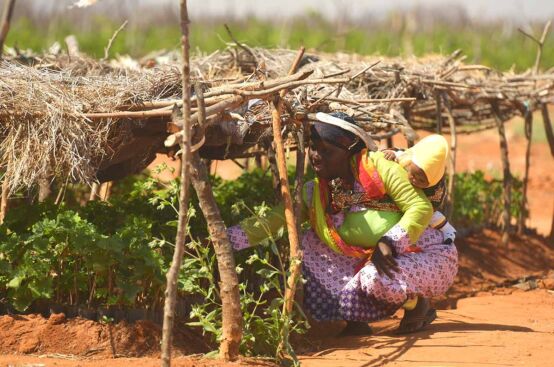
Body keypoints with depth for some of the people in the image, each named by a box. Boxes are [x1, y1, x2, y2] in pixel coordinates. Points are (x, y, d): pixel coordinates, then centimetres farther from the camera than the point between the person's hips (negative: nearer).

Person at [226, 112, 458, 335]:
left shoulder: (377, 167, -15)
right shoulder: (314, 195, -2)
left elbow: (421, 208, -17)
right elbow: (269, 223, -9)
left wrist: (389, 242, -28)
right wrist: (223, 239, -23)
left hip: (429, 255, -5)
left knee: (376, 278, -35)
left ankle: (417, 304, -2)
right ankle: (356, 316, -1)